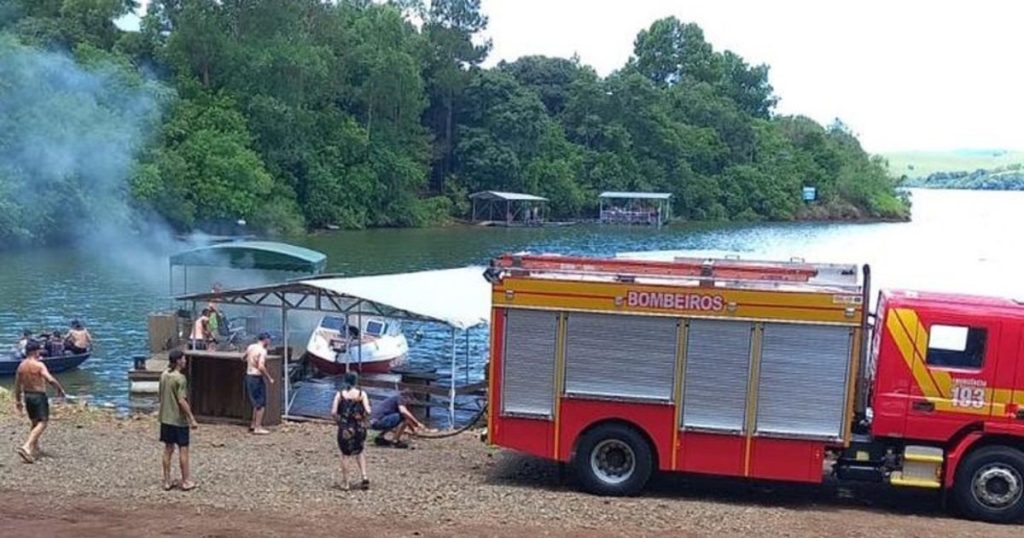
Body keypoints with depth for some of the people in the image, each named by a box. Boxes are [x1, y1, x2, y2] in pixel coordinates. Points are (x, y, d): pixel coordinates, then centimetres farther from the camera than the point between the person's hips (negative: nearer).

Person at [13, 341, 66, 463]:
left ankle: (35, 449, 28)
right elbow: (50, 380, -24)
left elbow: (17, 385, 11)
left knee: (34, 423, 22)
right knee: (42, 423, -7)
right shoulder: (39, 365, -15)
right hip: (39, 396, -8)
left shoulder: (21, 366, 5)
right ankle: (26, 447, -22)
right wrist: (60, 389, -8)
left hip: (27, 396, 8)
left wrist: (18, 400, 20)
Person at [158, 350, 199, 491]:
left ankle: (167, 481, 16)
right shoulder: (180, 378, -18)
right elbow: (182, 401, -21)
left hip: (166, 418, 7)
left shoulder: (164, 375, 5)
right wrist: (192, 419, -17)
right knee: (183, 449, 3)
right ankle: (186, 481, 9)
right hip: (179, 420, -7)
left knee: (168, 449, 12)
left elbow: (159, 394, 13)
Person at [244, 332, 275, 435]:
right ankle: (258, 428, -2)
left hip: (249, 376, 9)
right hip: (257, 378, -9)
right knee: (261, 403, -1)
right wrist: (269, 378, -17)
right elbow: (261, 367, -25)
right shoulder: (262, 351, -16)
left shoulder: (250, 347, 8)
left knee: (256, 402, 21)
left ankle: (253, 425, 26)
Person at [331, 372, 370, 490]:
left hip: (345, 428, -1)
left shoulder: (340, 394, -5)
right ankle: (364, 476, 7)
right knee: (359, 452, 22)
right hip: (359, 427, 1)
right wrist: (362, 417, 8)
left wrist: (339, 421, 7)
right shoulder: (361, 394, -4)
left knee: (345, 454, 11)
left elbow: (333, 412, -10)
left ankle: (345, 482, 12)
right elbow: (368, 411, -12)